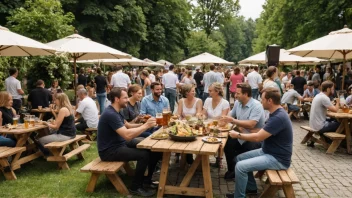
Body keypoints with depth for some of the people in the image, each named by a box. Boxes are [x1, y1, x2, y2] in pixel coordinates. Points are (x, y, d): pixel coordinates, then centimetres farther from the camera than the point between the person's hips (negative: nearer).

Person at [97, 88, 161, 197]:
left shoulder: (116, 111, 9)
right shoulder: (110, 114, -24)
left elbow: (128, 126, 17)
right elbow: (127, 135, -32)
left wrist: (144, 124, 0)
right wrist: (146, 126, -23)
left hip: (120, 145, 10)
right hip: (110, 151, -10)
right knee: (144, 154, -25)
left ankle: (147, 179, 19)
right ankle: (135, 187, -8)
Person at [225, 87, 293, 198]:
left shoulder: (278, 117, -26)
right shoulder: (276, 114, 8)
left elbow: (257, 137, -26)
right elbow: (262, 134, 12)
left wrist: (237, 135, -12)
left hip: (278, 159, -10)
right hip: (268, 151, 10)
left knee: (240, 166, -20)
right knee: (240, 158, 10)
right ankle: (251, 188, 23)